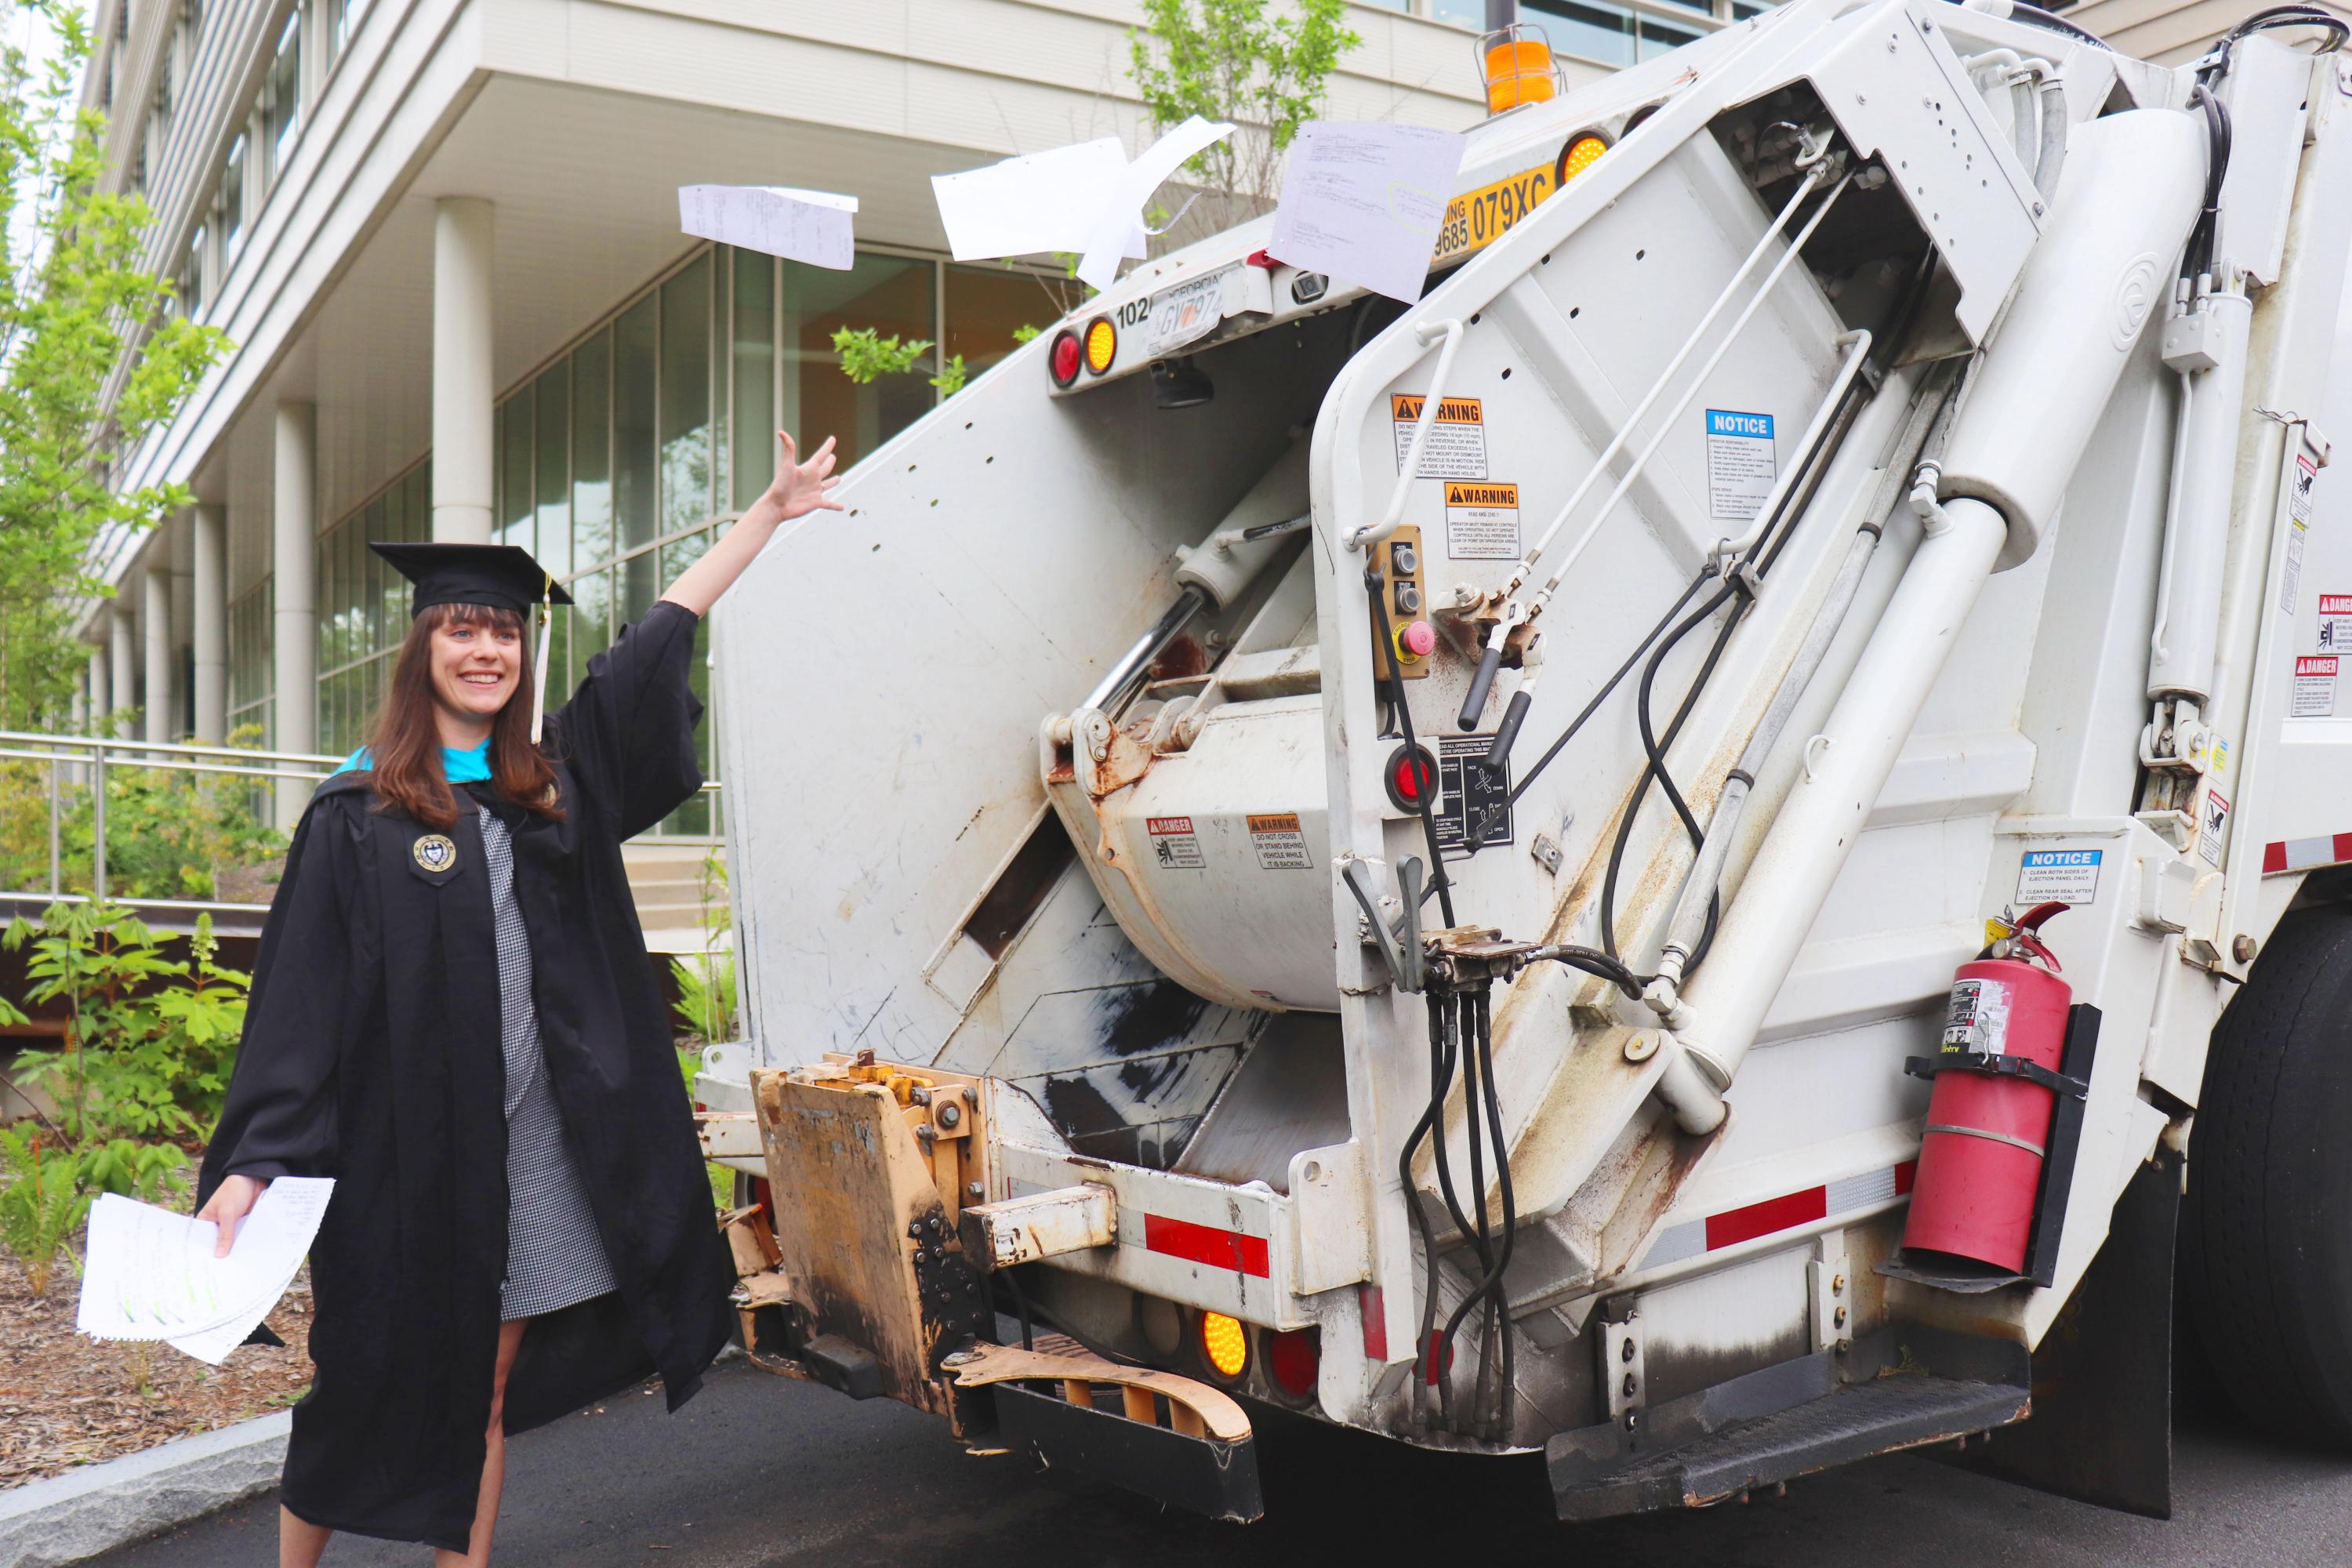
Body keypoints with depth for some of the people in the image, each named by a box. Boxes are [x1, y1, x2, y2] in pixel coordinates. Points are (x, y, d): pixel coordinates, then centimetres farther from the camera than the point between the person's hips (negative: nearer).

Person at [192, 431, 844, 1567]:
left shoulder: (554, 785, 8)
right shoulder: (357, 815, -5)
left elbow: (660, 633, 13)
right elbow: (298, 998, -9)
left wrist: (771, 510, 19)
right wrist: (249, 1166, -16)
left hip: (531, 1145, 4)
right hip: (404, 1145, -4)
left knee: (488, 1388, 13)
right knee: (367, 1386, 8)